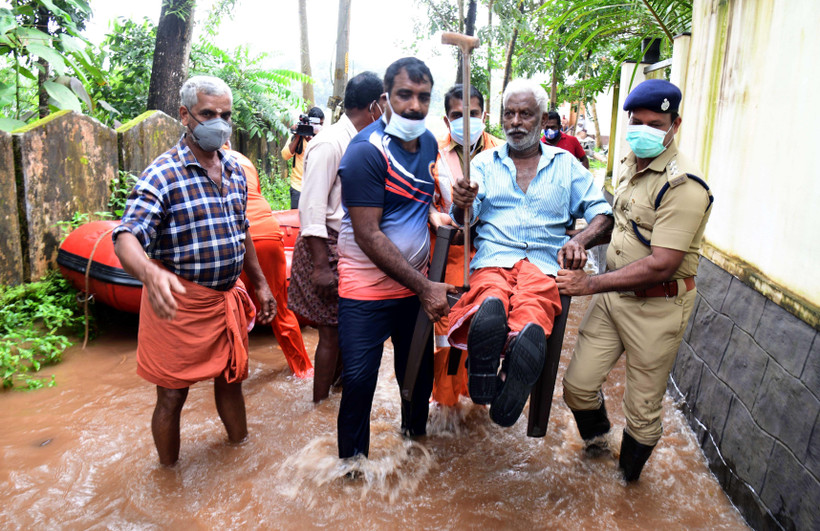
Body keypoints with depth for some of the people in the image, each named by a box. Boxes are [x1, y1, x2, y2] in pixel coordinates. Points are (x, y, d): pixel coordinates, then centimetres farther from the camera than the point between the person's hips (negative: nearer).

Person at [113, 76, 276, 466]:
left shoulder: (234, 171, 7)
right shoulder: (163, 174, -15)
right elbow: (127, 237, -26)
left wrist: (260, 283, 18)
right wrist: (150, 273, -47)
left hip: (226, 298, 6)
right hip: (178, 302, -6)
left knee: (230, 379, 22)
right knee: (172, 395, 8)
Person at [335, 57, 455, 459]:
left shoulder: (429, 142, 5)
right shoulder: (367, 150, -16)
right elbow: (367, 234, -19)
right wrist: (424, 287, -19)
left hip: (417, 284, 6)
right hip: (367, 290, -6)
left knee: (420, 373, 16)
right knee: (359, 381, 2)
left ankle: (415, 435, 41)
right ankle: (352, 459, 25)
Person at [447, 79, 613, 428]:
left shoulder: (566, 164, 20)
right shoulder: (485, 163, 19)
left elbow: (603, 215, 13)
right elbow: (462, 221, 7)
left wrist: (579, 240, -10)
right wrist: (461, 205, -19)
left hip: (544, 266, 0)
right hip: (492, 260, 0)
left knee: (529, 327, -37)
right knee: (491, 309, -40)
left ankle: (502, 413, -22)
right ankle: (480, 392, -23)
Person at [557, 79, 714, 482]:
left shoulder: (682, 185, -20)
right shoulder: (629, 164, 8)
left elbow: (661, 266, -25)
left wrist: (591, 284, -22)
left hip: (657, 306, -7)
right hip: (613, 294, 7)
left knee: (642, 409, 9)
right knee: (578, 385, 8)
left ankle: (626, 482, 33)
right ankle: (596, 435, 39)